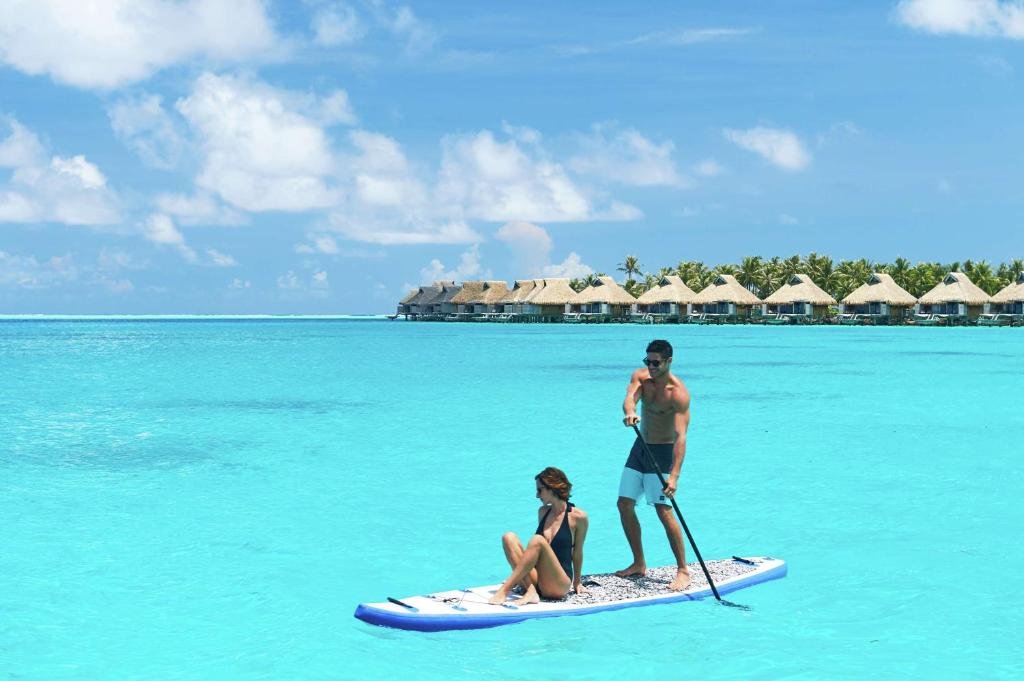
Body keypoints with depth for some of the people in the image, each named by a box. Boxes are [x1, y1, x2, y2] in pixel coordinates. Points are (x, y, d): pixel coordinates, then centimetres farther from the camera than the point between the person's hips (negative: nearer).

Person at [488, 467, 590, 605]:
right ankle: (530, 591, -31)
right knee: (509, 537, -15)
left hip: (559, 586, -6)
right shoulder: (543, 512, 14)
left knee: (537, 540, -30)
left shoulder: (578, 517, -3)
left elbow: (577, 553, 6)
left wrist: (576, 583, 16)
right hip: (537, 581, 6)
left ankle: (504, 591, -33)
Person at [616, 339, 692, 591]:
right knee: (624, 505, 8)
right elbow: (630, 396, -23)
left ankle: (683, 571, -7)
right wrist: (629, 412, -50)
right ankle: (639, 564, 20)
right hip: (640, 448, 7)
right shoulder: (640, 377, -2)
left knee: (664, 511, -16)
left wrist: (674, 475, -41)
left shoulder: (678, 393, -21)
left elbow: (681, 436, -29)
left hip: (663, 453, -7)